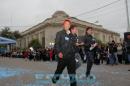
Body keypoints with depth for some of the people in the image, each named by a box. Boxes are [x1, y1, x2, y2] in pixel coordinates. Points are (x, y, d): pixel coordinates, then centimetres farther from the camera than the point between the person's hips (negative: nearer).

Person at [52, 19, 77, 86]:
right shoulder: (59, 33, 2)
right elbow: (56, 44, -7)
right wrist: (59, 52, -19)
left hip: (71, 56, 4)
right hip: (62, 56, -4)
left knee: (72, 70, 3)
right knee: (59, 69, 9)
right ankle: (54, 80, 34)